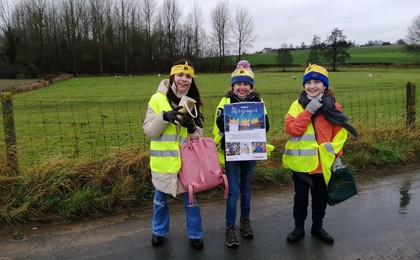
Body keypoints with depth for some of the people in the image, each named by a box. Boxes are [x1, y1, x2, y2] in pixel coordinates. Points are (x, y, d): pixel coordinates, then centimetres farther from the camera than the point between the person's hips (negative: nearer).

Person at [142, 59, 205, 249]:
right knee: (160, 198, 16)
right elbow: (149, 131, -10)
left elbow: (199, 135, 3)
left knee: (190, 197, 12)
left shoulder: (193, 102, 3)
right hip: (163, 160, -1)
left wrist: (192, 128, -19)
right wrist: (164, 117, -26)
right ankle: (159, 231, 40)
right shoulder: (158, 99, -7)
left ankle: (195, 234, 32)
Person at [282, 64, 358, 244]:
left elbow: (338, 135, 2)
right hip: (301, 161, -1)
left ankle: (317, 227, 35)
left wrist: (337, 157, -4)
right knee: (301, 196, 13)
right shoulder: (297, 105, -5)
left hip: (324, 162, 2)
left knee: (321, 196, 15)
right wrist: (308, 111, -22)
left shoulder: (333, 107, -2)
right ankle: (299, 228, 30)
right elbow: (291, 129, -18)